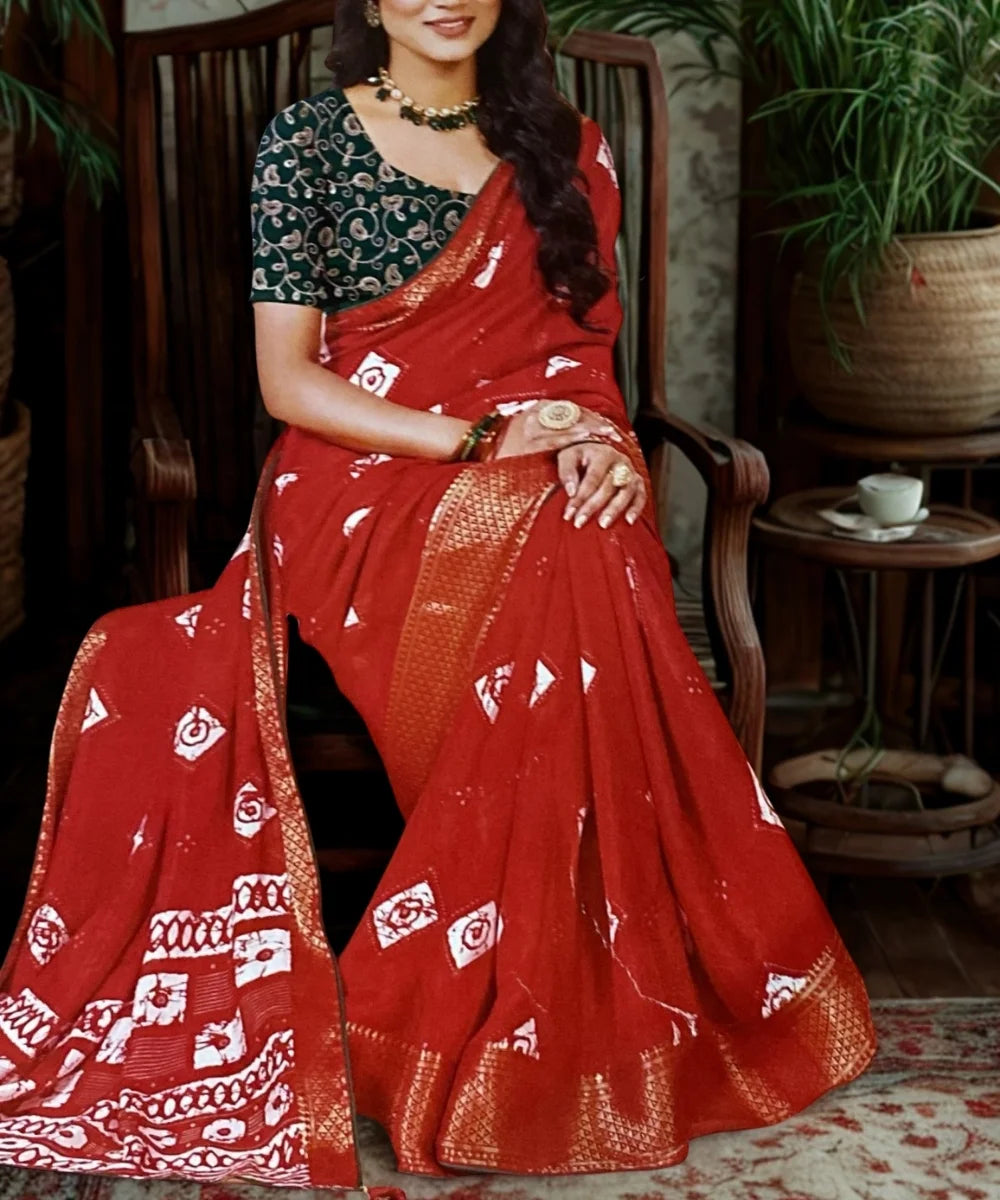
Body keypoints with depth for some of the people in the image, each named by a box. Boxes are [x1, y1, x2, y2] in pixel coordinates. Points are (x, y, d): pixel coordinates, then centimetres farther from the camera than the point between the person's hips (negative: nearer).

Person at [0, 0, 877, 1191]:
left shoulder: (561, 151, 15)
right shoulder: (309, 140, 3)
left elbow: (585, 345, 16)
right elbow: (288, 381, -3)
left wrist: (602, 444, -8)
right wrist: (483, 439, -14)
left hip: (546, 503, 3)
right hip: (369, 494, -3)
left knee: (589, 565, -33)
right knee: (570, 606, -33)